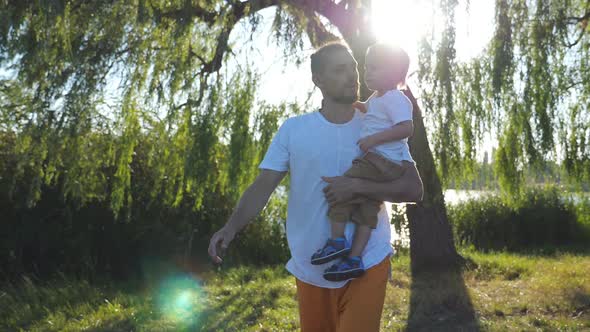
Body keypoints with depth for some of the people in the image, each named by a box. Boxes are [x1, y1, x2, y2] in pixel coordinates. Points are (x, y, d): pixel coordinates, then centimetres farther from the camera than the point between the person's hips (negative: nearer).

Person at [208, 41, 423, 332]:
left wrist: (358, 186, -22)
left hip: (367, 264, -1)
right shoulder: (293, 129, -2)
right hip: (311, 268, 2)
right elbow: (263, 186, -7)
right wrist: (231, 226, -24)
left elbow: (414, 189, -8)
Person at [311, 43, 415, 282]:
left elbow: (407, 128, -25)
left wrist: (374, 139, -27)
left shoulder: (394, 98, -12)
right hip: (382, 164, 11)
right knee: (367, 210, 6)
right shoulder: (378, 97, 20)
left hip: (383, 160, -11)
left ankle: (337, 240, -7)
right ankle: (354, 259, 7)